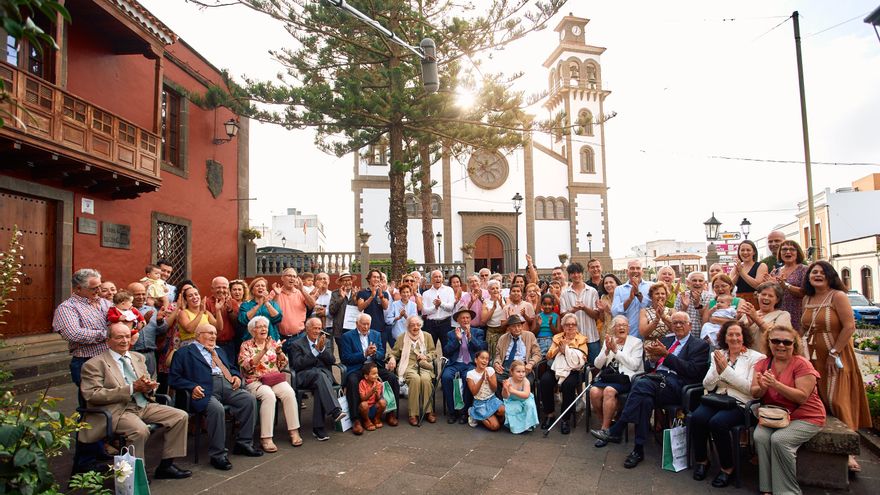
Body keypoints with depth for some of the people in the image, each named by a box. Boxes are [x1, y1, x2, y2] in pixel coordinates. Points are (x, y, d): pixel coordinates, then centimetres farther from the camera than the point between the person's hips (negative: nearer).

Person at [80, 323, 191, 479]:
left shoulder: (137, 357, 18)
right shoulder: (94, 364, -2)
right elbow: (92, 395, -13)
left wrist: (149, 387, -5)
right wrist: (131, 388, -19)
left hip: (144, 406, 7)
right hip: (117, 410, -7)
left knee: (181, 416, -9)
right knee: (140, 430, -35)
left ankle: (165, 466, 1)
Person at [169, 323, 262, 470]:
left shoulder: (219, 351, 33)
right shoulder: (184, 352, 13)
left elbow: (232, 367, 35)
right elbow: (174, 378, 4)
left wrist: (236, 376, 11)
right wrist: (192, 387, -13)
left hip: (228, 387, 6)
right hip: (205, 390, -6)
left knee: (250, 399, -17)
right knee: (216, 408, -34)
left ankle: (244, 443, -3)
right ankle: (217, 455, -19)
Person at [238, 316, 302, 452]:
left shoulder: (273, 343, 15)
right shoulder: (246, 345, 5)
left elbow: (283, 365, 12)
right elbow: (247, 366, -11)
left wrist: (279, 352, -7)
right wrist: (263, 351, -20)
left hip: (275, 379, 3)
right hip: (255, 381, -3)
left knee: (289, 393, -27)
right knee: (269, 395, -34)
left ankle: (294, 431, -21)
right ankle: (266, 438, -31)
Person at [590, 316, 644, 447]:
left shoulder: (636, 342, 6)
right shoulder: (608, 341, 17)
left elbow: (634, 365, -9)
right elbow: (598, 364, 9)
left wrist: (616, 350, -11)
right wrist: (607, 350, -7)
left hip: (625, 377, -4)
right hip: (607, 376, 4)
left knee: (609, 390, -33)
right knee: (594, 391, -27)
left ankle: (605, 429, -19)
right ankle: (605, 423, -5)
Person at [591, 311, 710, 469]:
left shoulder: (700, 346, 12)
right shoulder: (666, 340, 28)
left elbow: (692, 371, -4)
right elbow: (650, 368, 25)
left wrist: (666, 354, -9)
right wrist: (652, 358, 1)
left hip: (676, 385, -4)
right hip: (656, 380, 4)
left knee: (642, 384, -33)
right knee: (645, 398, -33)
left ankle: (615, 431, -28)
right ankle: (638, 449, -26)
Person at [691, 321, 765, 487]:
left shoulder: (755, 357, 2)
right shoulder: (718, 355, 14)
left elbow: (751, 389, -9)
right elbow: (707, 386, 10)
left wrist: (726, 369, -12)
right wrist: (717, 370, -8)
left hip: (740, 404, -4)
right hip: (717, 399, 4)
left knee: (717, 422, -31)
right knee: (696, 418, -25)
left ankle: (727, 468, -8)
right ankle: (702, 460, -2)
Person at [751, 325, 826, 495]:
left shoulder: (802, 364, -10)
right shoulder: (763, 364, 6)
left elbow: (802, 397, -18)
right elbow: (754, 393, 2)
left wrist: (776, 385, -29)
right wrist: (762, 387, -21)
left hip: (806, 417, -4)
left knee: (779, 440, -29)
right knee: (760, 436, -24)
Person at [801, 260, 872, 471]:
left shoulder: (838, 296, -9)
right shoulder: (807, 299, 10)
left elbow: (849, 326, -15)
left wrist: (834, 353, -16)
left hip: (835, 358, -6)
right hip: (813, 358, 6)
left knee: (836, 401, -7)